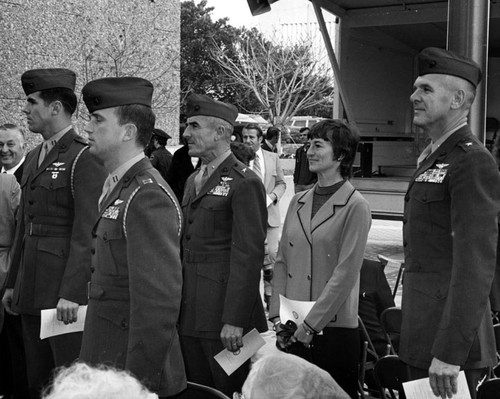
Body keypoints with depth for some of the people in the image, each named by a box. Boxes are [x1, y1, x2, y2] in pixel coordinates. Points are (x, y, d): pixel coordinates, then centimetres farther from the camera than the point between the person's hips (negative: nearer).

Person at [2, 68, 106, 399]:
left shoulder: (86, 157, -12)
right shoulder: (33, 158, 16)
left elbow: (87, 231, -18)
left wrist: (71, 293, -21)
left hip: (67, 288, -8)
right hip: (32, 290, 8)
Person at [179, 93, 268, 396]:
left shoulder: (244, 183, -13)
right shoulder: (193, 180, 15)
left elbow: (248, 256, -17)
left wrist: (234, 320, -19)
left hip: (223, 314, -8)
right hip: (190, 314, 8)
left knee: (231, 391, 5)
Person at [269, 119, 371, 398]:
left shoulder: (356, 207, -9)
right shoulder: (298, 202, 9)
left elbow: (345, 274, -14)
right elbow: (282, 261, 9)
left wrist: (310, 325, -14)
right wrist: (277, 315, 0)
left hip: (333, 328, -5)